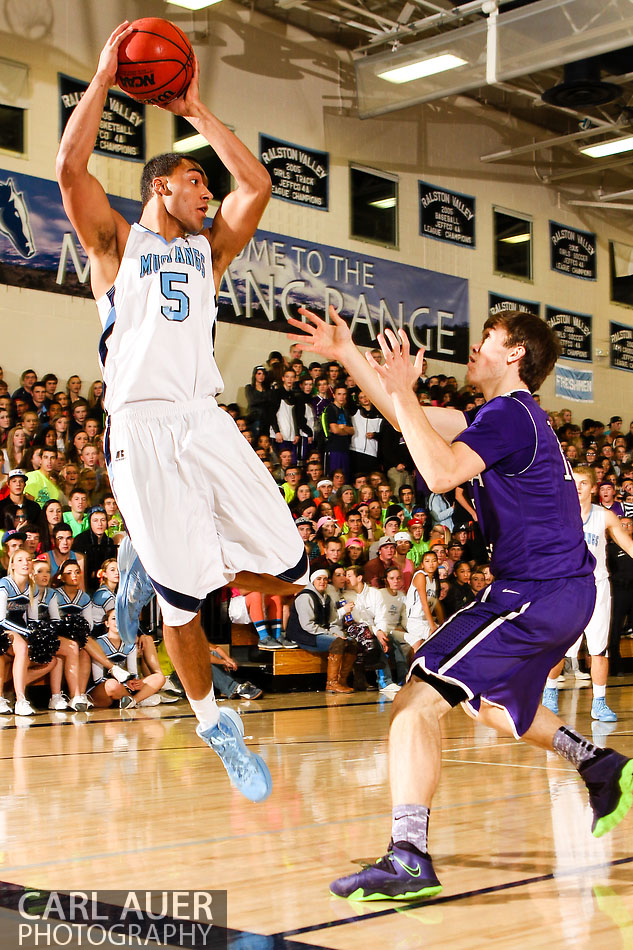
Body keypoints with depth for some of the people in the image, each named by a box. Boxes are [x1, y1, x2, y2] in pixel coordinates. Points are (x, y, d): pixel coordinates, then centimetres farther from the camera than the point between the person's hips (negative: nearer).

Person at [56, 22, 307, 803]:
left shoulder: (209, 249, 22)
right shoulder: (116, 242, 10)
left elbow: (257, 184, 11)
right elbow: (69, 167, -6)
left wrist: (196, 112, 15)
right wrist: (104, 78, 0)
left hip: (206, 422, 5)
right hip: (140, 427, -5)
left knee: (286, 572, -4)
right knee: (184, 600, -5)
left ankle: (152, 566, 20)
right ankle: (214, 726, 18)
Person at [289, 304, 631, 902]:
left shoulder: (508, 413, -11)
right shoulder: (512, 414, 18)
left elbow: (441, 472, -27)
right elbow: (414, 422, 19)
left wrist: (402, 391, -19)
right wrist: (345, 353, 16)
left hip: (534, 594, -10)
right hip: (565, 593, 10)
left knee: (418, 700, -17)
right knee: (492, 705, 32)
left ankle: (409, 857, -27)